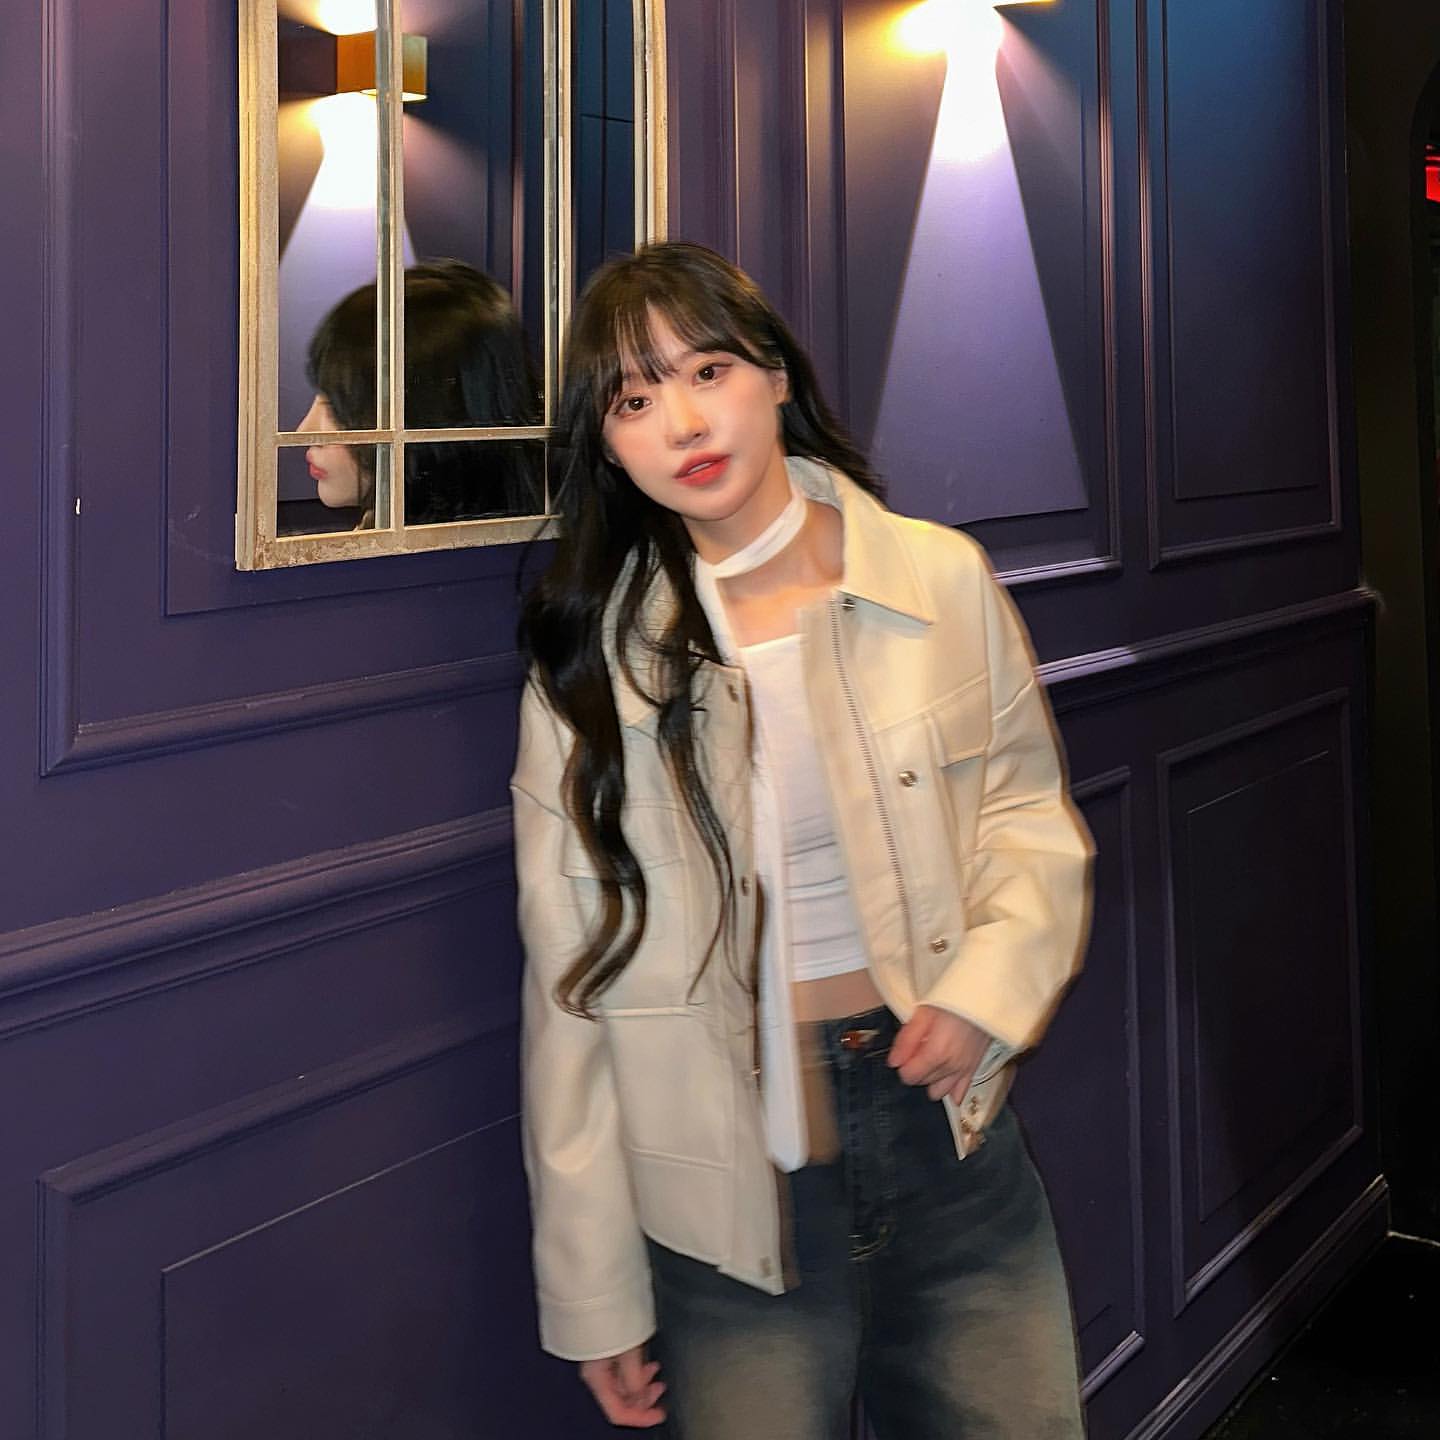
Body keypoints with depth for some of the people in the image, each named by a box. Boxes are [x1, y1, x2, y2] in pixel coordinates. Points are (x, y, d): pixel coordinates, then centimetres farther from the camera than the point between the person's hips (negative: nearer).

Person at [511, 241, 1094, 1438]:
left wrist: (990, 986, -14)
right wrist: (594, 1294, 0)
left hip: (949, 1139, 1)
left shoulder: (943, 580, -5)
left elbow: (1029, 813, 7)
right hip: (736, 1202, -1)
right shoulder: (591, 661, -4)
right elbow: (574, 985, -2)